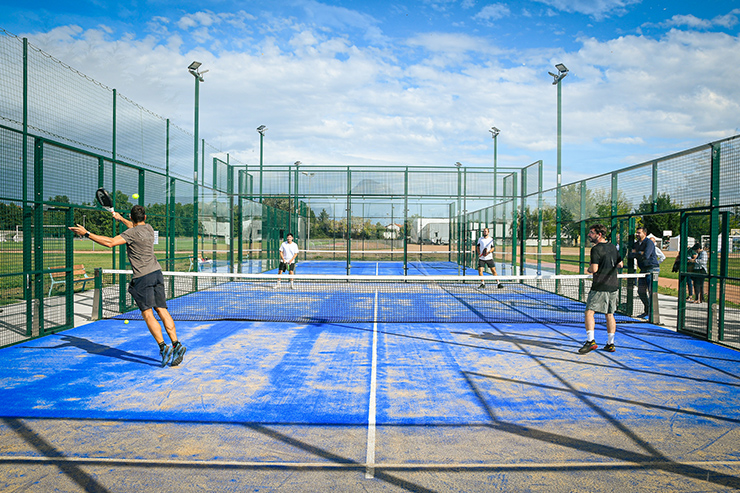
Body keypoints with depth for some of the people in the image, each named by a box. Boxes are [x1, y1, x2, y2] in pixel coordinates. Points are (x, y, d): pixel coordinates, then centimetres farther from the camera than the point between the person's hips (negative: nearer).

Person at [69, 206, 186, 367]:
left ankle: (163, 347, -13)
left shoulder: (131, 233, -10)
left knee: (148, 314, -4)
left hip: (143, 278, -7)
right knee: (162, 311, 4)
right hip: (157, 273, 7)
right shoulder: (148, 228, 12)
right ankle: (176, 344, -3)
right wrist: (121, 218, 48)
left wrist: (87, 233, -16)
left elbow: (111, 242, -21)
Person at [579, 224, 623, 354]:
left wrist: (589, 267, 2)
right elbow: (620, 265, 20)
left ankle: (590, 341, -16)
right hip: (614, 286, 8)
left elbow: (594, 269, -19)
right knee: (609, 314, 13)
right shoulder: (613, 247, 12)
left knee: (589, 312, -6)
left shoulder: (596, 249, -12)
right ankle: (610, 344, 16)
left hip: (600, 287, -8)